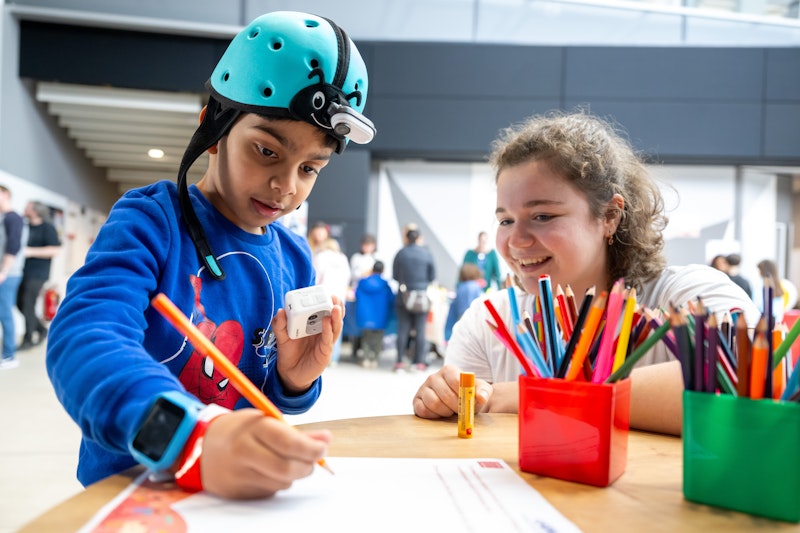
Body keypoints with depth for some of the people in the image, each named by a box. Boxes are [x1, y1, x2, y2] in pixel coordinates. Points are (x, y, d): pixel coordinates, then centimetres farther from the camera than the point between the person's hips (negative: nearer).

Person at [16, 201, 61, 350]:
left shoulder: (47, 228, -8)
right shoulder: (27, 226, 13)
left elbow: (55, 250, -17)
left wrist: (31, 252, -19)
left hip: (37, 274, -8)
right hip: (24, 272, 8)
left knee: (28, 305, -7)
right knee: (20, 303, 8)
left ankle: (28, 340, 4)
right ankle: (41, 330, 22)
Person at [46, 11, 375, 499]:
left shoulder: (296, 259, 4)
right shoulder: (151, 221, -10)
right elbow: (83, 340, -28)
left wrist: (294, 381, -8)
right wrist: (195, 439, -43)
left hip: (240, 497, 4)